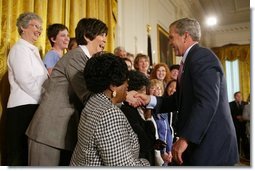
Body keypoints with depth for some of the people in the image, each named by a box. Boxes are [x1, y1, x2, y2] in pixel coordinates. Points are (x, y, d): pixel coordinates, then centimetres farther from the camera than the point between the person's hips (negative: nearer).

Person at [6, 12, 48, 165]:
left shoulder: (32, 50, 21)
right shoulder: (20, 49, -6)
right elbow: (26, 81, -16)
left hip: (33, 106, 8)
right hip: (23, 107, -8)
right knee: (20, 154, -1)